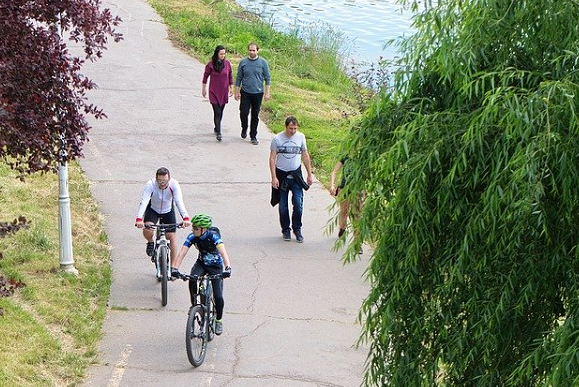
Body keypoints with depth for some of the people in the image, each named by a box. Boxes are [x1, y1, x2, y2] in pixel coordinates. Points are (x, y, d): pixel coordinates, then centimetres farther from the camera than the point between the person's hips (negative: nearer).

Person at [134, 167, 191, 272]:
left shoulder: (174, 184, -29)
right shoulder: (150, 185, -32)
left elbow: (179, 201, -39)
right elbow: (144, 202, -41)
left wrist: (185, 218, -54)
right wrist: (139, 219, -56)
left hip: (168, 211, 1)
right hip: (153, 210, -1)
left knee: (171, 237, -5)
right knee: (147, 231, -26)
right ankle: (150, 243, 11)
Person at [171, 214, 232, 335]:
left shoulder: (213, 236, -28)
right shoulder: (192, 237, -18)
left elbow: (223, 252, -41)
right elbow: (182, 252, -26)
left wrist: (228, 268, -58)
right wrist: (175, 268, -43)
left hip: (216, 266, -3)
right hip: (201, 263, 3)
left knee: (218, 297, -12)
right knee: (192, 280, -31)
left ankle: (218, 320, 15)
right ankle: (194, 306, -9)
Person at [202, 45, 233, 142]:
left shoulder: (227, 63, -1)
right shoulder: (210, 64, -9)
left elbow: (230, 76, 10)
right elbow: (205, 76, 1)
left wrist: (231, 88, 11)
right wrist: (203, 89, 5)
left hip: (224, 92, 3)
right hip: (214, 92, -3)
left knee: (220, 111, 13)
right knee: (217, 112, -10)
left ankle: (216, 128, 32)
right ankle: (218, 132, -10)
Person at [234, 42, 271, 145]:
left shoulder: (263, 62, -1)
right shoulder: (243, 62, 1)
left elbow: (267, 78, 2)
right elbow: (238, 78, 7)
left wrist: (267, 93, -3)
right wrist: (237, 92, 3)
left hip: (258, 93, 0)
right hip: (245, 93, 1)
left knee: (255, 115, 6)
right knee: (243, 113, -3)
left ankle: (253, 136, 16)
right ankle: (244, 129, 26)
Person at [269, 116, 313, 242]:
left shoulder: (300, 137, 0)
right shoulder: (277, 139, -7)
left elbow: (305, 156, 9)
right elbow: (272, 158, -6)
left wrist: (309, 175, 10)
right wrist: (274, 177, -13)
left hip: (296, 174, 1)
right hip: (281, 175, -1)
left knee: (298, 204, -6)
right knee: (283, 206, 6)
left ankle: (297, 229, 11)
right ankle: (286, 230, 21)